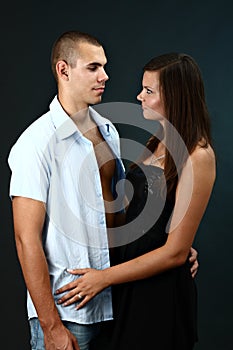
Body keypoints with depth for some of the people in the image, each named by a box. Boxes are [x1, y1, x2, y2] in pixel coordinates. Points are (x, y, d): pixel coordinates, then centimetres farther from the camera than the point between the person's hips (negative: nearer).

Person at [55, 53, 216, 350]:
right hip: (128, 282, 8)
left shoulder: (198, 156, -18)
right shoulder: (157, 143, 7)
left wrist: (105, 277, -15)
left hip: (161, 291, -8)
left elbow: (175, 252, -18)